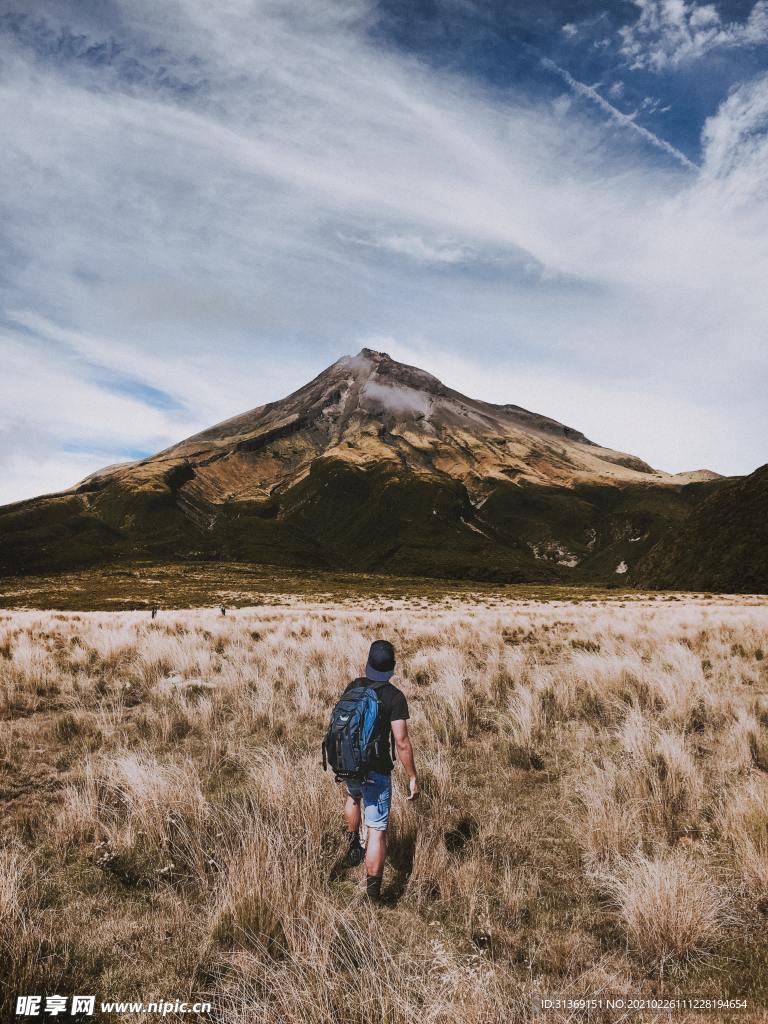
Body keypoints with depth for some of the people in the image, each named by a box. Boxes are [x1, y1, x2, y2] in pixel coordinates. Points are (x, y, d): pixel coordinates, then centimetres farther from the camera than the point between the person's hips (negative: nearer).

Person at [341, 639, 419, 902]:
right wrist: (412, 777, -6)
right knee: (377, 831, 3)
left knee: (353, 795, 38)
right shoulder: (395, 696, -15)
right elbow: (402, 742, -17)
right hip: (377, 771, -5)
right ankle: (372, 896, 7)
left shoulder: (353, 688, -2)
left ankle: (352, 845, 40)